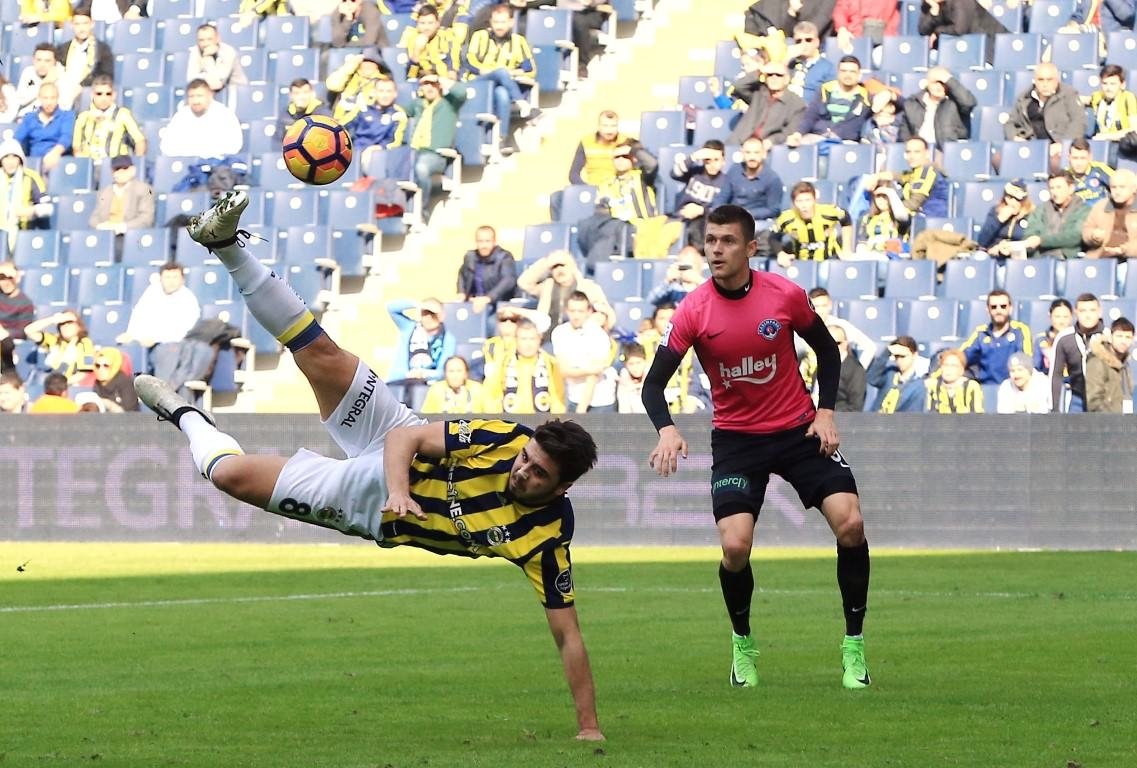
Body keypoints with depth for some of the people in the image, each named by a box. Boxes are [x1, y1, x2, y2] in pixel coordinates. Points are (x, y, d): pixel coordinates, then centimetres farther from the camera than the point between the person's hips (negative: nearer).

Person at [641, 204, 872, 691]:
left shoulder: (786, 295, -9)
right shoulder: (694, 311, -12)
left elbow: (827, 349, 8)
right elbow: (654, 382, -12)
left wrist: (825, 410, -3)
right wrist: (666, 429, -31)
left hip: (799, 430, 1)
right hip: (736, 440, -1)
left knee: (850, 523, -16)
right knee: (736, 546, -17)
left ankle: (854, 646, 0)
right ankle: (742, 643, 12)